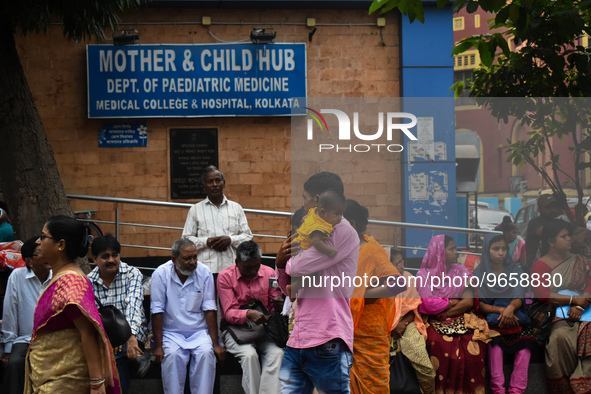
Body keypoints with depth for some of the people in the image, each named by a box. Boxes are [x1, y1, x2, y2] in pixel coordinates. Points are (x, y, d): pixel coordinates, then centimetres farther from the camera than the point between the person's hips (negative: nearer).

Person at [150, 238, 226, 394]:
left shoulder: (204, 273, -3)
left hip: (199, 331, 1)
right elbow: (157, 311, -8)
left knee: (206, 353, -27)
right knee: (173, 355, -29)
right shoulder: (161, 274, -8)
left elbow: (209, 309, -2)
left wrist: (216, 343, -8)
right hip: (171, 332, -1)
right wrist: (158, 346, -15)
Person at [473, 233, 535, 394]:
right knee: (495, 337, -35)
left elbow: (519, 298, 0)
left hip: (514, 315, 1)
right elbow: (479, 304, -1)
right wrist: (500, 310, -19)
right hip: (490, 319, -1)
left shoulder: (516, 271, 14)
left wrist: (510, 308, -25)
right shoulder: (479, 274, 10)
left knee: (525, 337, -32)